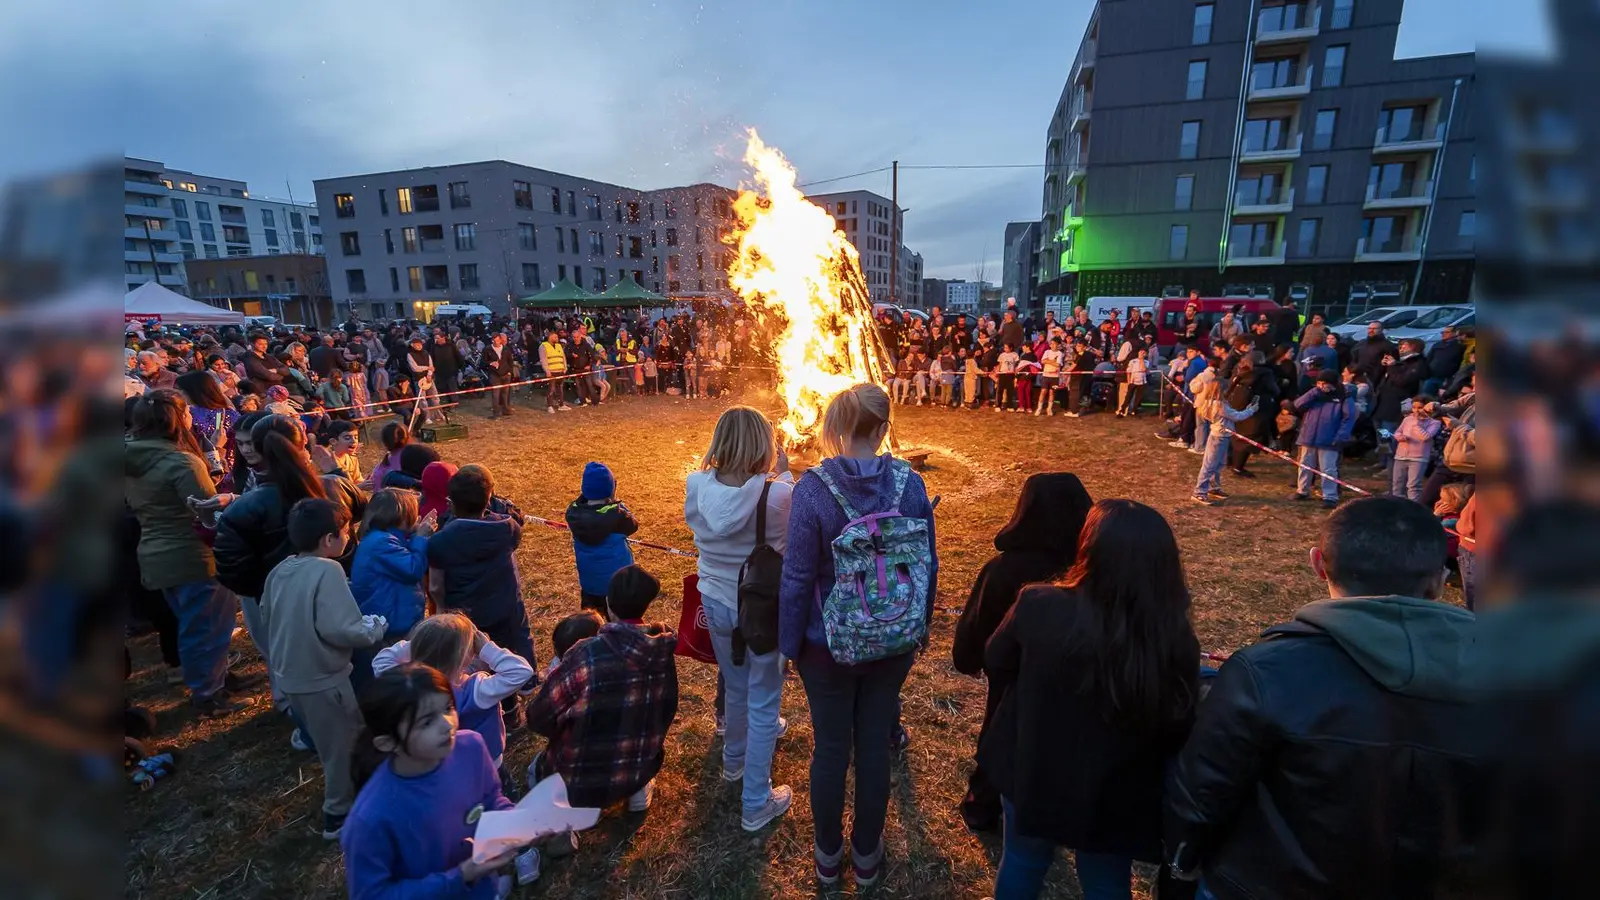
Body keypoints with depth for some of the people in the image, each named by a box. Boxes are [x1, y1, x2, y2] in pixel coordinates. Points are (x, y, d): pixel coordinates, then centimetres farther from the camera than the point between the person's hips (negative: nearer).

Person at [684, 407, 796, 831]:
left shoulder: (696, 487, -15)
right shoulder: (776, 494, -27)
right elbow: (794, 534, -8)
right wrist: (784, 473, -5)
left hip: (714, 602, 5)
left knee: (735, 687, 29)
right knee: (763, 702, 14)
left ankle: (735, 759, 55)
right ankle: (756, 805, 29)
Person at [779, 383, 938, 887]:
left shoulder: (813, 486, -20)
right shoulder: (909, 483, -12)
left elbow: (798, 575, -16)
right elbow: (928, 566, -2)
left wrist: (789, 643, -3)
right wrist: (918, 628, 13)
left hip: (828, 643, -2)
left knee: (831, 749, 17)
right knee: (875, 746, 19)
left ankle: (828, 856, 41)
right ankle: (867, 856, 41)